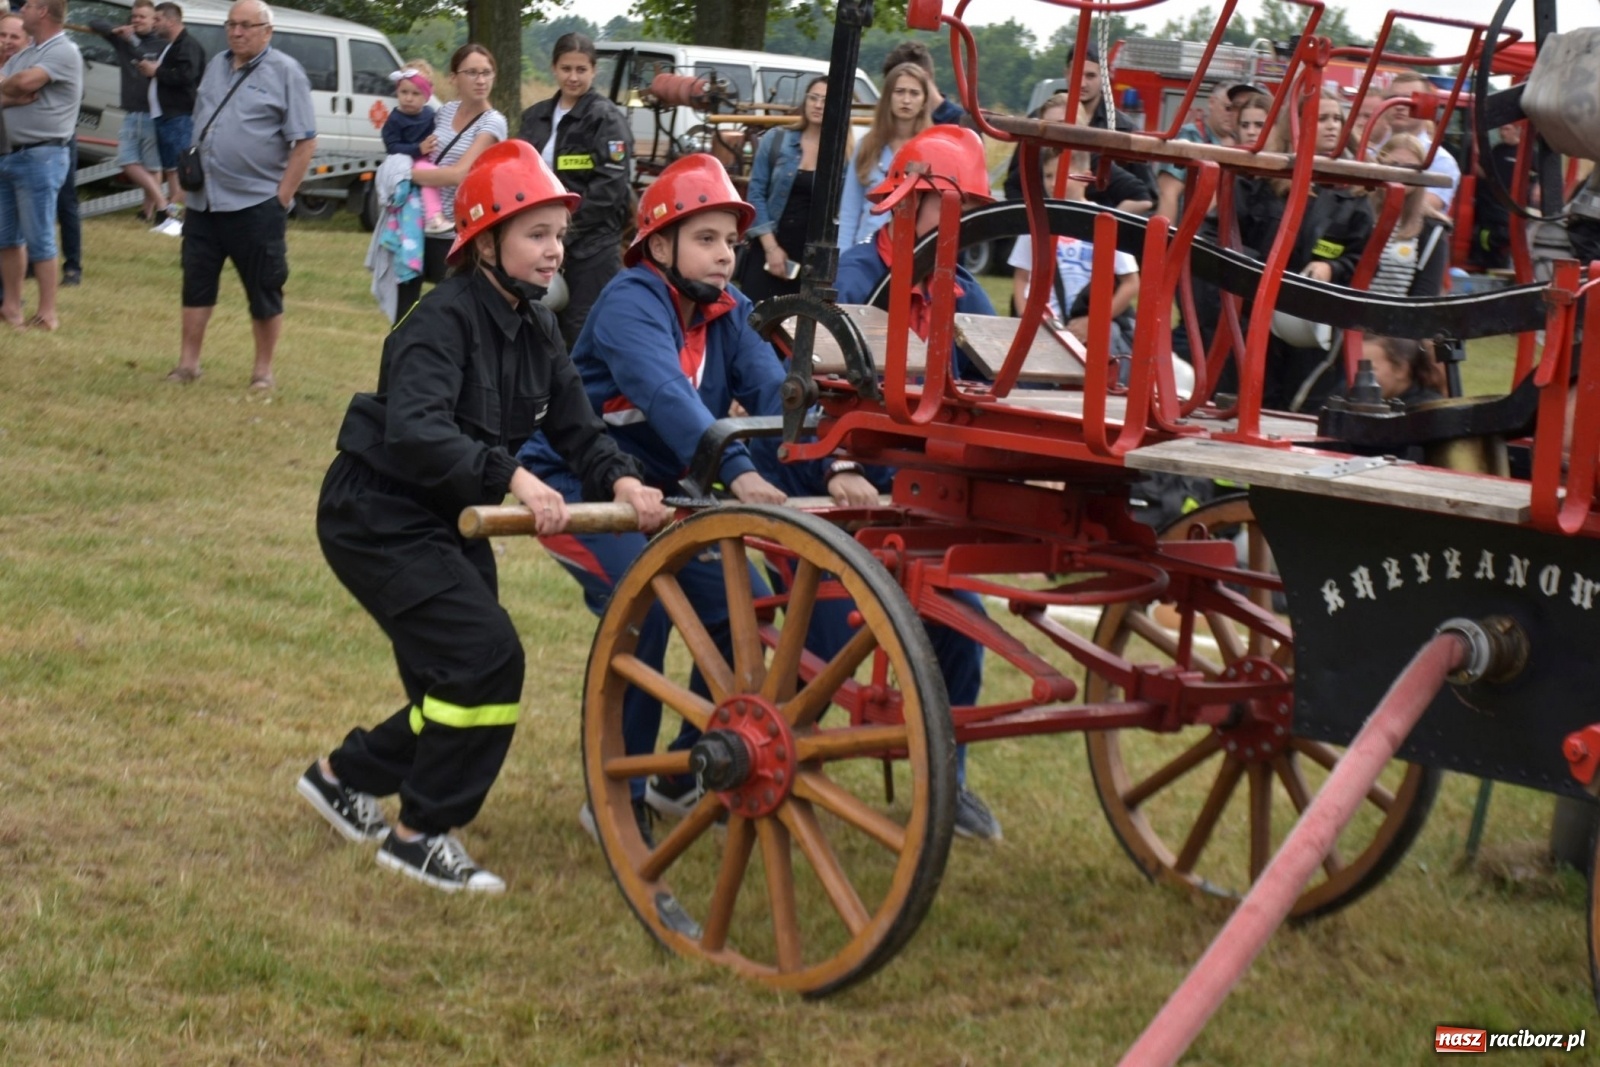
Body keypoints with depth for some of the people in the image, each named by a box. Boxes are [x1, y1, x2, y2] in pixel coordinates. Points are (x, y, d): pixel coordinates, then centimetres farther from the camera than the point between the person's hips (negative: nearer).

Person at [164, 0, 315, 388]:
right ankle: (188, 363, 17)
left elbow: (305, 142, -11)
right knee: (196, 284, 9)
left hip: (256, 204, -6)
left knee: (264, 291, 3)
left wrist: (281, 199, -14)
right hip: (204, 200, 6)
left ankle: (262, 370, 12)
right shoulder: (216, 66, 12)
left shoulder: (285, 72, -7)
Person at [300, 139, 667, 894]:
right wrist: (510, 477, -48)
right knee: (486, 655, -20)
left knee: (457, 688, 10)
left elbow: (576, 428, 1)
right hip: (377, 515, -9)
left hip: (447, 521, 9)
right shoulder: (445, 320, -22)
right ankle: (422, 832, -6)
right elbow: (415, 431, -37)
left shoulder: (535, 328, 4)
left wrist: (620, 481, -19)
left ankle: (342, 775, 34)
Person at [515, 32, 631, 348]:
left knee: (581, 333, -7)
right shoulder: (535, 117, 14)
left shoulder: (607, 119, -5)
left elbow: (609, 187, -13)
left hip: (592, 244, -6)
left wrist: (567, 227, -16)